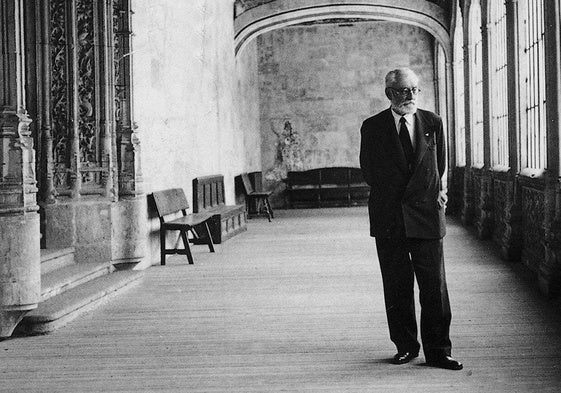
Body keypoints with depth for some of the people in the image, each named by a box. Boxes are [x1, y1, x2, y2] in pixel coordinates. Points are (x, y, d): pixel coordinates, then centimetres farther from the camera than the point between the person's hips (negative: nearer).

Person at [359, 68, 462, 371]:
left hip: (427, 215, 0)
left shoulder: (433, 123, 7)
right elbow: (368, 171, 11)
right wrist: (389, 196, 6)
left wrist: (439, 193, 8)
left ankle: (438, 351, 6)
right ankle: (405, 346, 17)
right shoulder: (372, 127, 3)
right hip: (389, 218, 0)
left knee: (434, 286, -1)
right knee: (396, 287, 5)